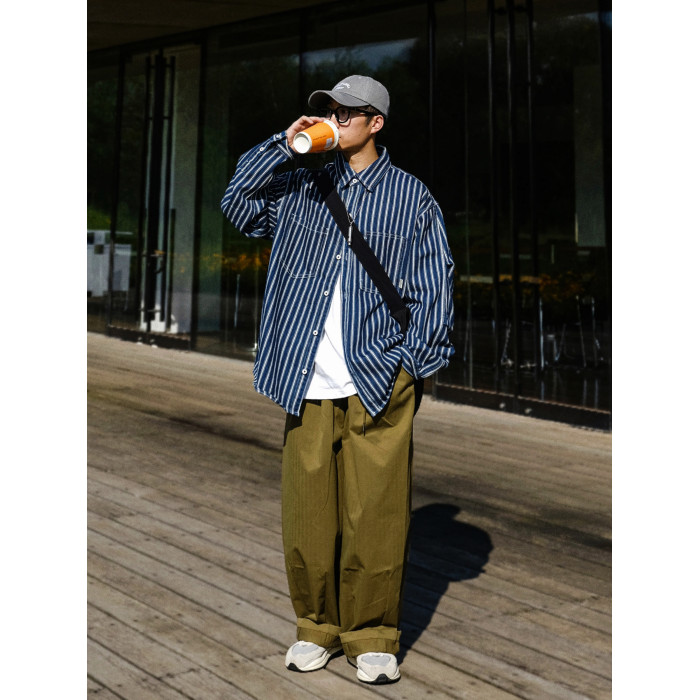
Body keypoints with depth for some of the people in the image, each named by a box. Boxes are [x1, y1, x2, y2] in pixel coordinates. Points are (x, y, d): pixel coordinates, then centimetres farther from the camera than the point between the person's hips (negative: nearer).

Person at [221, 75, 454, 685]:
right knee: (308, 511, 5)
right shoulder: (301, 188, 15)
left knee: (374, 515, -2)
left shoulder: (410, 196, 7)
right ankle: (317, 628, 20)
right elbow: (238, 204, 14)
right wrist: (283, 145, 5)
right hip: (308, 382, 3)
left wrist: (419, 362, -2)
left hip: (379, 382, -3)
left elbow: (435, 286, 6)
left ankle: (371, 637, 12)